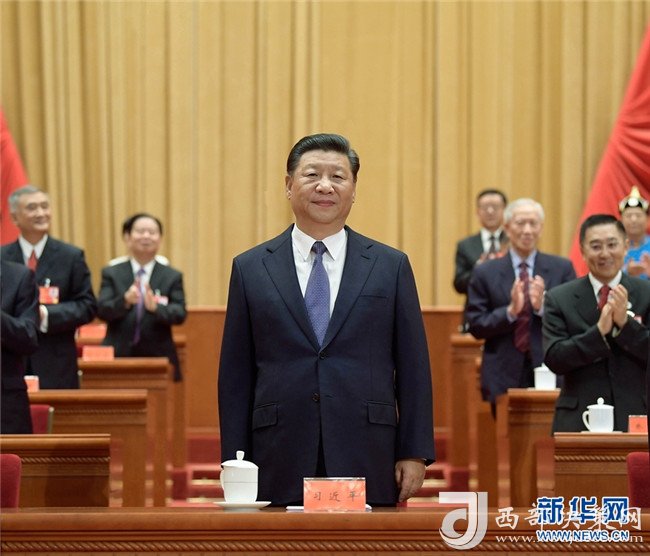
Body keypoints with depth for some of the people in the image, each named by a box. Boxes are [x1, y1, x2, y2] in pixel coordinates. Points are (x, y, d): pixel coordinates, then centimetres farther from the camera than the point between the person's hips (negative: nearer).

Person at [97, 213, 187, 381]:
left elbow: (180, 313, -5)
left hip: (158, 359, 0)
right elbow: (102, 310, -4)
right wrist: (125, 300, -25)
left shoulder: (172, 277, 7)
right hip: (118, 357, 0)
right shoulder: (111, 273, 8)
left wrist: (155, 307, -25)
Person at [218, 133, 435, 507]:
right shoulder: (251, 269, 8)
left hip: (367, 465, 0)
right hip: (281, 471, 0)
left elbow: (413, 367, 7)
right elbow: (236, 375, 7)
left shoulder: (391, 266, 8)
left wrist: (415, 453, 0)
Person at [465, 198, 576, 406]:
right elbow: (475, 326, 0)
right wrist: (510, 311, -15)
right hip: (504, 376, 0)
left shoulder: (562, 268, 6)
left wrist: (543, 306, -15)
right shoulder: (485, 272, 5)